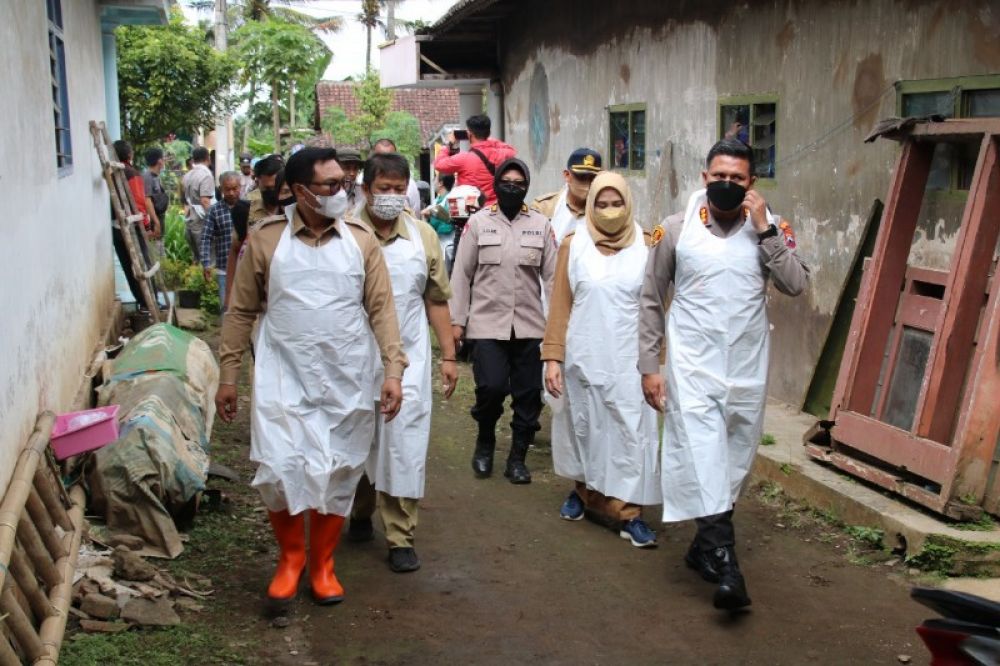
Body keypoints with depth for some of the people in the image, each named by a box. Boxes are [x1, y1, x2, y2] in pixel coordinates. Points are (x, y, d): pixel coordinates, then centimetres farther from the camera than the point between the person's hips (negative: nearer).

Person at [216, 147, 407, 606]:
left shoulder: (361, 241, 2)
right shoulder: (266, 241, -1)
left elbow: (381, 308, 1)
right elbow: (241, 312, 4)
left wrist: (393, 370, -9)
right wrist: (227, 376, 4)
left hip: (347, 382, 2)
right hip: (284, 380, -1)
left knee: (336, 477, 9)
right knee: (280, 472, -7)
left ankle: (323, 564, 29)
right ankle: (290, 557, 20)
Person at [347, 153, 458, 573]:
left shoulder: (423, 235, 4)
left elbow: (437, 299, 9)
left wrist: (448, 355, 7)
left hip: (408, 359, 1)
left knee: (405, 444, -1)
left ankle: (400, 537, 8)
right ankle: (360, 513, 35)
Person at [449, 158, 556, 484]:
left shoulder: (540, 224, 5)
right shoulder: (478, 222, 3)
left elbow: (552, 275, 4)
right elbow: (462, 274, 4)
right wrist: (457, 320, 1)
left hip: (530, 325, 2)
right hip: (487, 323, -2)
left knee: (528, 393, 5)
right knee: (492, 387, -13)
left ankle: (517, 458, 22)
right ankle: (485, 442, 17)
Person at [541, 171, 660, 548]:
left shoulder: (645, 246, 2)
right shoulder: (574, 245, 2)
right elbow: (560, 305, 2)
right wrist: (552, 357, -3)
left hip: (629, 361, -1)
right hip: (584, 358, 1)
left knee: (631, 433, -3)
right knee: (585, 428, 12)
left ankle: (629, 513, 2)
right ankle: (582, 491, 32)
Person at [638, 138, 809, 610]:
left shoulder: (768, 229, 4)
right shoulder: (676, 229, 0)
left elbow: (797, 285, -9)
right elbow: (651, 300, 4)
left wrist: (765, 229, -14)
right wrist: (649, 366, 1)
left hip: (747, 369, 3)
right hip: (693, 366, -3)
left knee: (733, 463, 11)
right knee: (703, 460, -13)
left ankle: (704, 546, 28)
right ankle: (725, 564, -15)